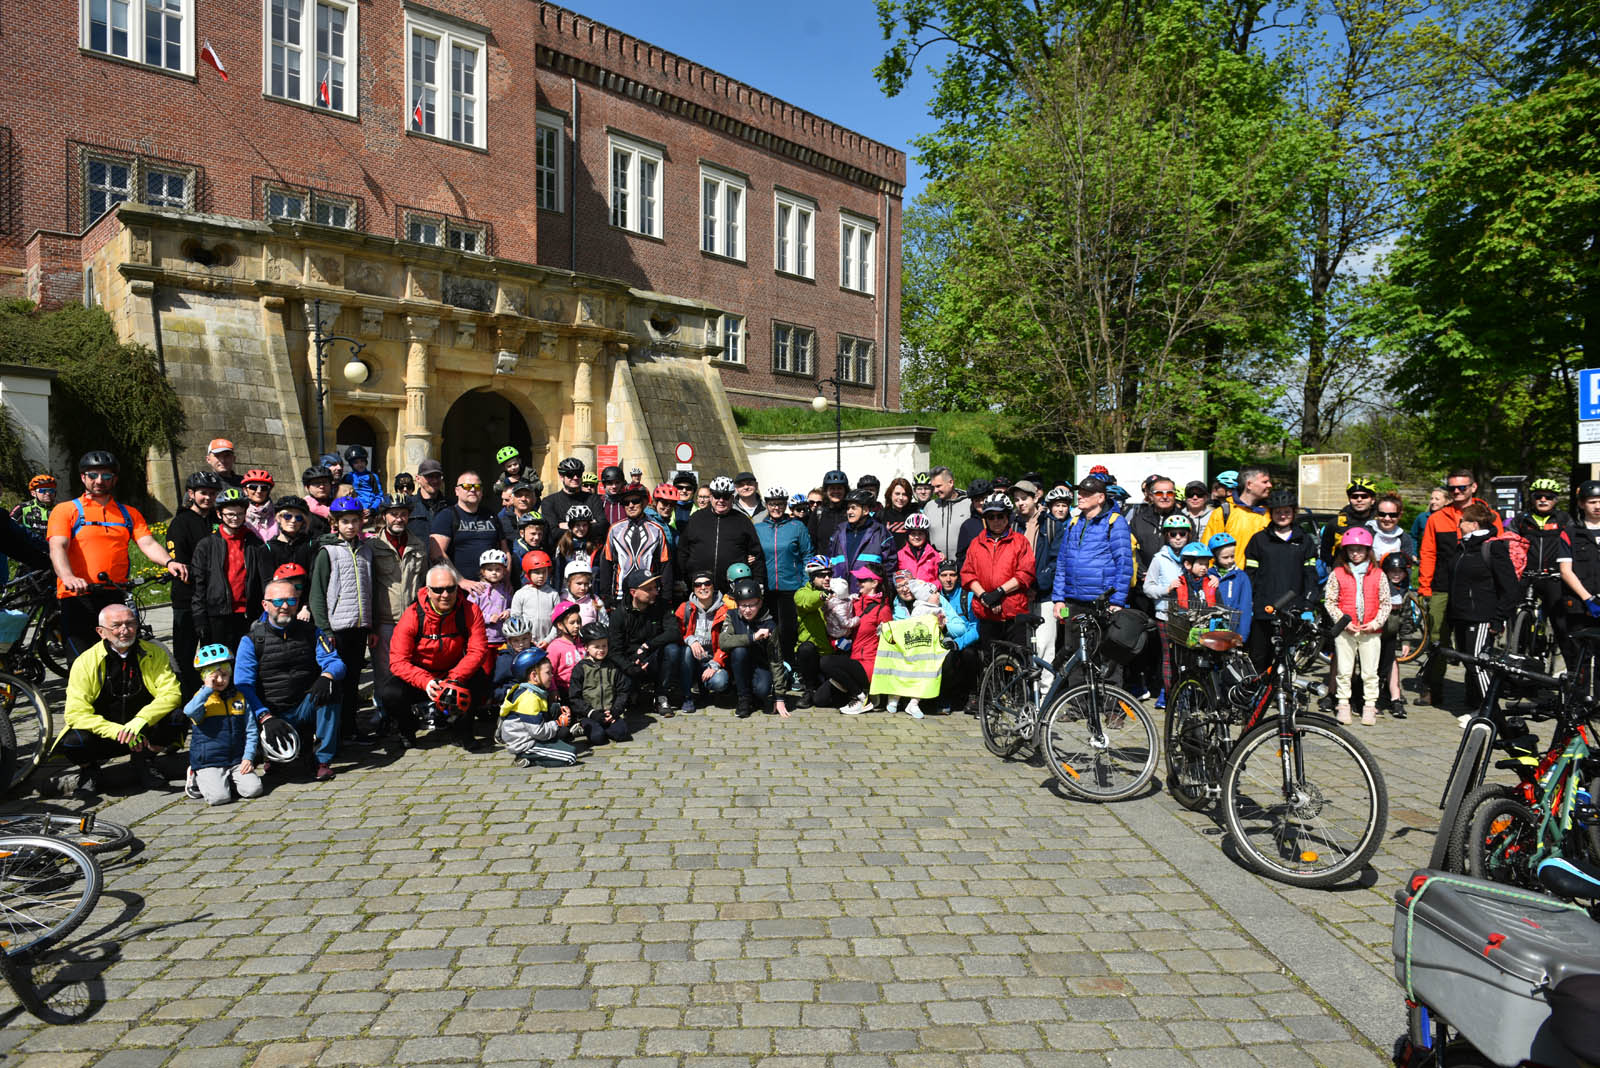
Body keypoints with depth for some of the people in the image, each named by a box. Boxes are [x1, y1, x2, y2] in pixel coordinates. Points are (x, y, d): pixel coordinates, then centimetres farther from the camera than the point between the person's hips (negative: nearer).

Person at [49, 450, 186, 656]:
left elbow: (148, 544, 4)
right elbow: (58, 548, -7)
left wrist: (168, 562, -19)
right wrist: (68, 577, -27)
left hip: (117, 599, 3)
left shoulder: (129, 514, 18)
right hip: (78, 598, -3)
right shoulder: (65, 510, 8)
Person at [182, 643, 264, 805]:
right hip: (208, 762, -3)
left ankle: (228, 780, 14)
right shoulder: (202, 698, -1)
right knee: (219, 797, -22)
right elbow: (190, 712, -28)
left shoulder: (240, 698, 8)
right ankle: (197, 781, 10)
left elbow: (251, 731, 10)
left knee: (254, 789, -15)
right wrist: (207, 689, -24)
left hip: (237, 760, 3)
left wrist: (248, 757, 0)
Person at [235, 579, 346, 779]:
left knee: (329, 686, -30)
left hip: (307, 709, 2)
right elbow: (243, 686, -8)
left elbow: (336, 663, -3)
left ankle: (323, 758, -19)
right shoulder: (252, 640, 1)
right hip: (273, 714, -2)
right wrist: (265, 717, -23)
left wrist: (326, 676, -28)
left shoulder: (311, 632, 7)